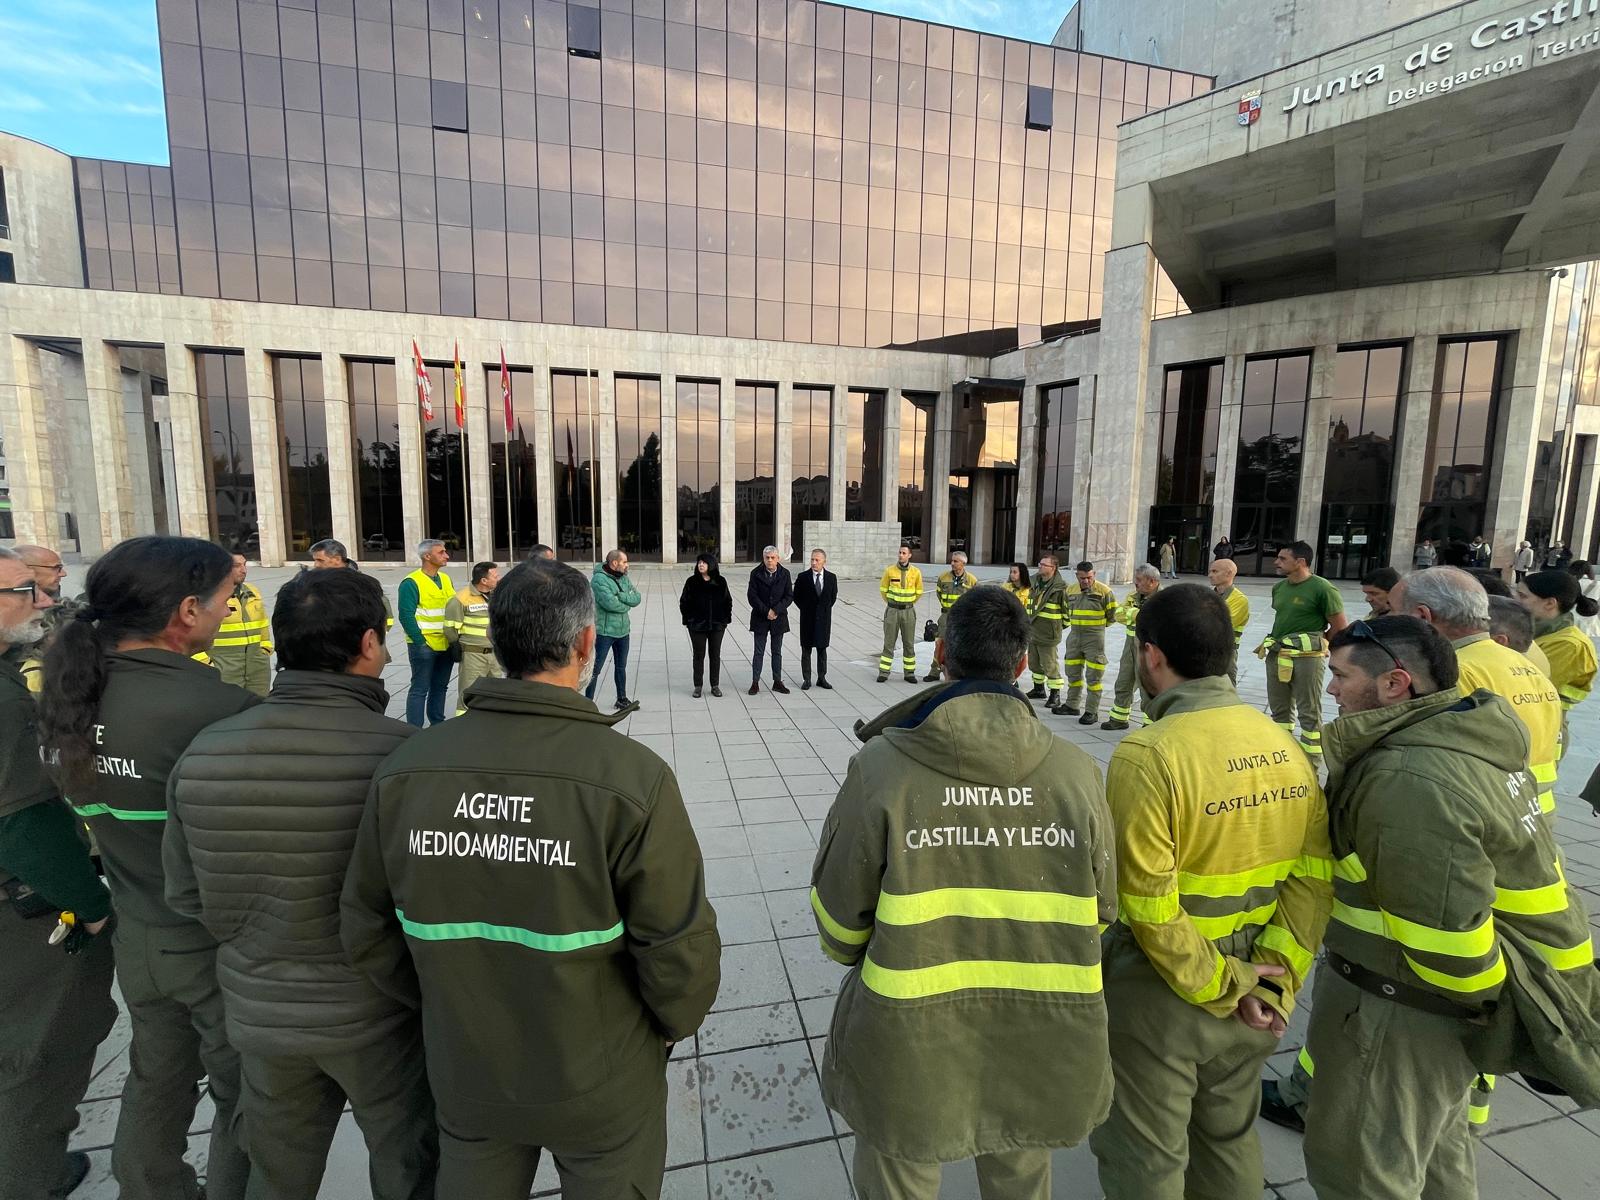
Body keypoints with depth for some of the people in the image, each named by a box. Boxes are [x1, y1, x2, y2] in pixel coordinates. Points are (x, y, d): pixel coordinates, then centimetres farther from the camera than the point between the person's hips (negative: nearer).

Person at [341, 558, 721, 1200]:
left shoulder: (404, 769, -16)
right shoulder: (634, 778, -29)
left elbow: (367, 929, -4)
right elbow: (680, 950, -22)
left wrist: (448, 1002, 11)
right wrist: (675, 1023, 0)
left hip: (466, 1075, 3)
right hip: (601, 1085, -3)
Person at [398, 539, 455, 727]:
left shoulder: (446, 579, 11)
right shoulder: (411, 583, -11)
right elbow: (406, 616, -15)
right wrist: (420, 642, -17)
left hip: (446, 645, 7)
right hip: (424, 646, -7)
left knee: (440, 687, 16)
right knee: (420, 689, -2)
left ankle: (437, 724, 27)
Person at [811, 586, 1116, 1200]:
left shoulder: (881, 767, -21)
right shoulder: (1076, 772, -14)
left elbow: (839, 914, -9)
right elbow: (1099, 912, 0)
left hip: (909, 1045, -2)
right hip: (1041, 1048, 3)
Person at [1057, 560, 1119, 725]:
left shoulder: (1104, 591, -11)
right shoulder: (1070, 591, 4)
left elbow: (1112, 615, -1)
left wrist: (1097, 625, 9)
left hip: (1094, 638, -5)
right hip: (1074, 636, 6)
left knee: (1093, 676, -3)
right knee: (1073, 672, 15)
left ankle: (1092, 712, 3)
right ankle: (1071, 705, 28)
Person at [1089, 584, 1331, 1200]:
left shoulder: (1146, 755, -25)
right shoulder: (1284, 744, -4)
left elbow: (1149, 906, -24)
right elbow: (1313, 878, -5)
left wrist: (1220, 984, -11)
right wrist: (1274, 977, -5)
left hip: (1161, 993, -6)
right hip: (1255, 994, 6)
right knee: (1230, 1139, 29)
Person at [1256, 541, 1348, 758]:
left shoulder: (1322, 589, -13)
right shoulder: (1278, 588, 9)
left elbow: (1341, 627, -8)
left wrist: (1315, 642, 3)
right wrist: (1277, 643, 12)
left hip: (1307, 657, -7)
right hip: (1277, 655, 8)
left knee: (1309, 713, 0)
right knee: (1279, 709, 17)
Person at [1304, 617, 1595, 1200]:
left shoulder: (1412, 780, -32)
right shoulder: (1463, 737, 0)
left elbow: (1446, 935, -29)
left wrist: (1487, 995, -11)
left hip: (1405, 1007, -10)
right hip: (1436, 993, 10)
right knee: (1432, 1151, 29)